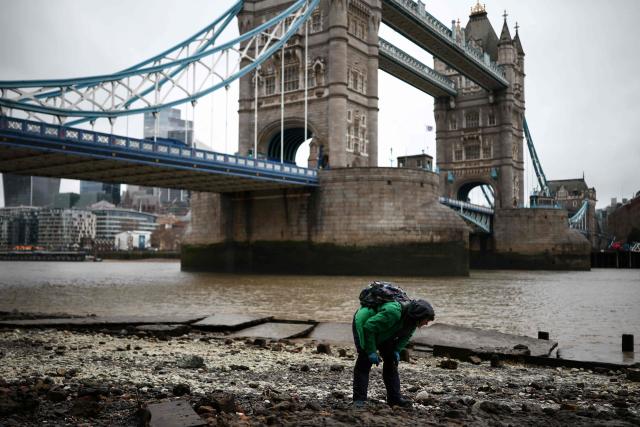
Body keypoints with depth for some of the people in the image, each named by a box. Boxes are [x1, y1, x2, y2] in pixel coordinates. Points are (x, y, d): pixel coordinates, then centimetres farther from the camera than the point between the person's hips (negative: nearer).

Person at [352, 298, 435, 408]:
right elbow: (368, 327, -38)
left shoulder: (413, 319, -16)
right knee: (365, 360, -16)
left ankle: (394, 398, 9)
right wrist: (371, 351, -32)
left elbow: (406, 335, 4)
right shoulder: (393, 312, -42)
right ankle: (359, 399, -12)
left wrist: (397, 350, -10)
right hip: (363, 323, -8)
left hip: (382, 333, 8)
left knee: (391, 360, 3)